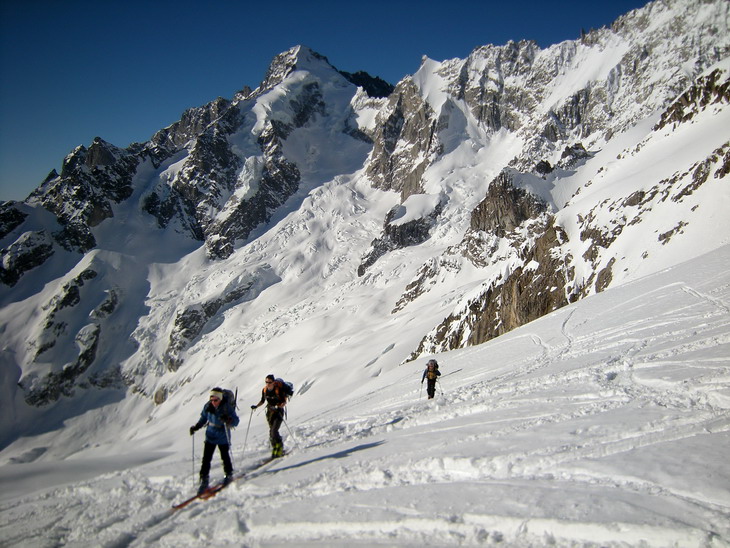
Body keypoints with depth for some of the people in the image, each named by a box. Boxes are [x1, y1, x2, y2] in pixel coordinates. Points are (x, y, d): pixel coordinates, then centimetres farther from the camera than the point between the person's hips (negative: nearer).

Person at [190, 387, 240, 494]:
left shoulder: (227, 407, -18)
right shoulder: (208, 406, -7)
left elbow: (236, 421, -20)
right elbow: (203, 418, 12)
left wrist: (228, 420, -38)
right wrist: (196, 427, 3)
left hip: (223, 437, -3)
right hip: (210, 436, 3)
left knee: (225, 457, 8)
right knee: (206, 458, -2)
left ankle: (229, 475, 31)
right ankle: (204, 480, 7)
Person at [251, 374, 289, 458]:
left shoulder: (279, 389, -18)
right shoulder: (264, 390, -3)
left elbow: (284, 402, -13)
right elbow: (262, 401, 12)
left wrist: (279, 406, -31)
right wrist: (256, 406, -4)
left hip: (278, 411, -6)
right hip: (270, 412, 6)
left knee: (274, 432, -16)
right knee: (271, 432, 9)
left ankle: (279, 449, -1)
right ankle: (275, 449, 24)